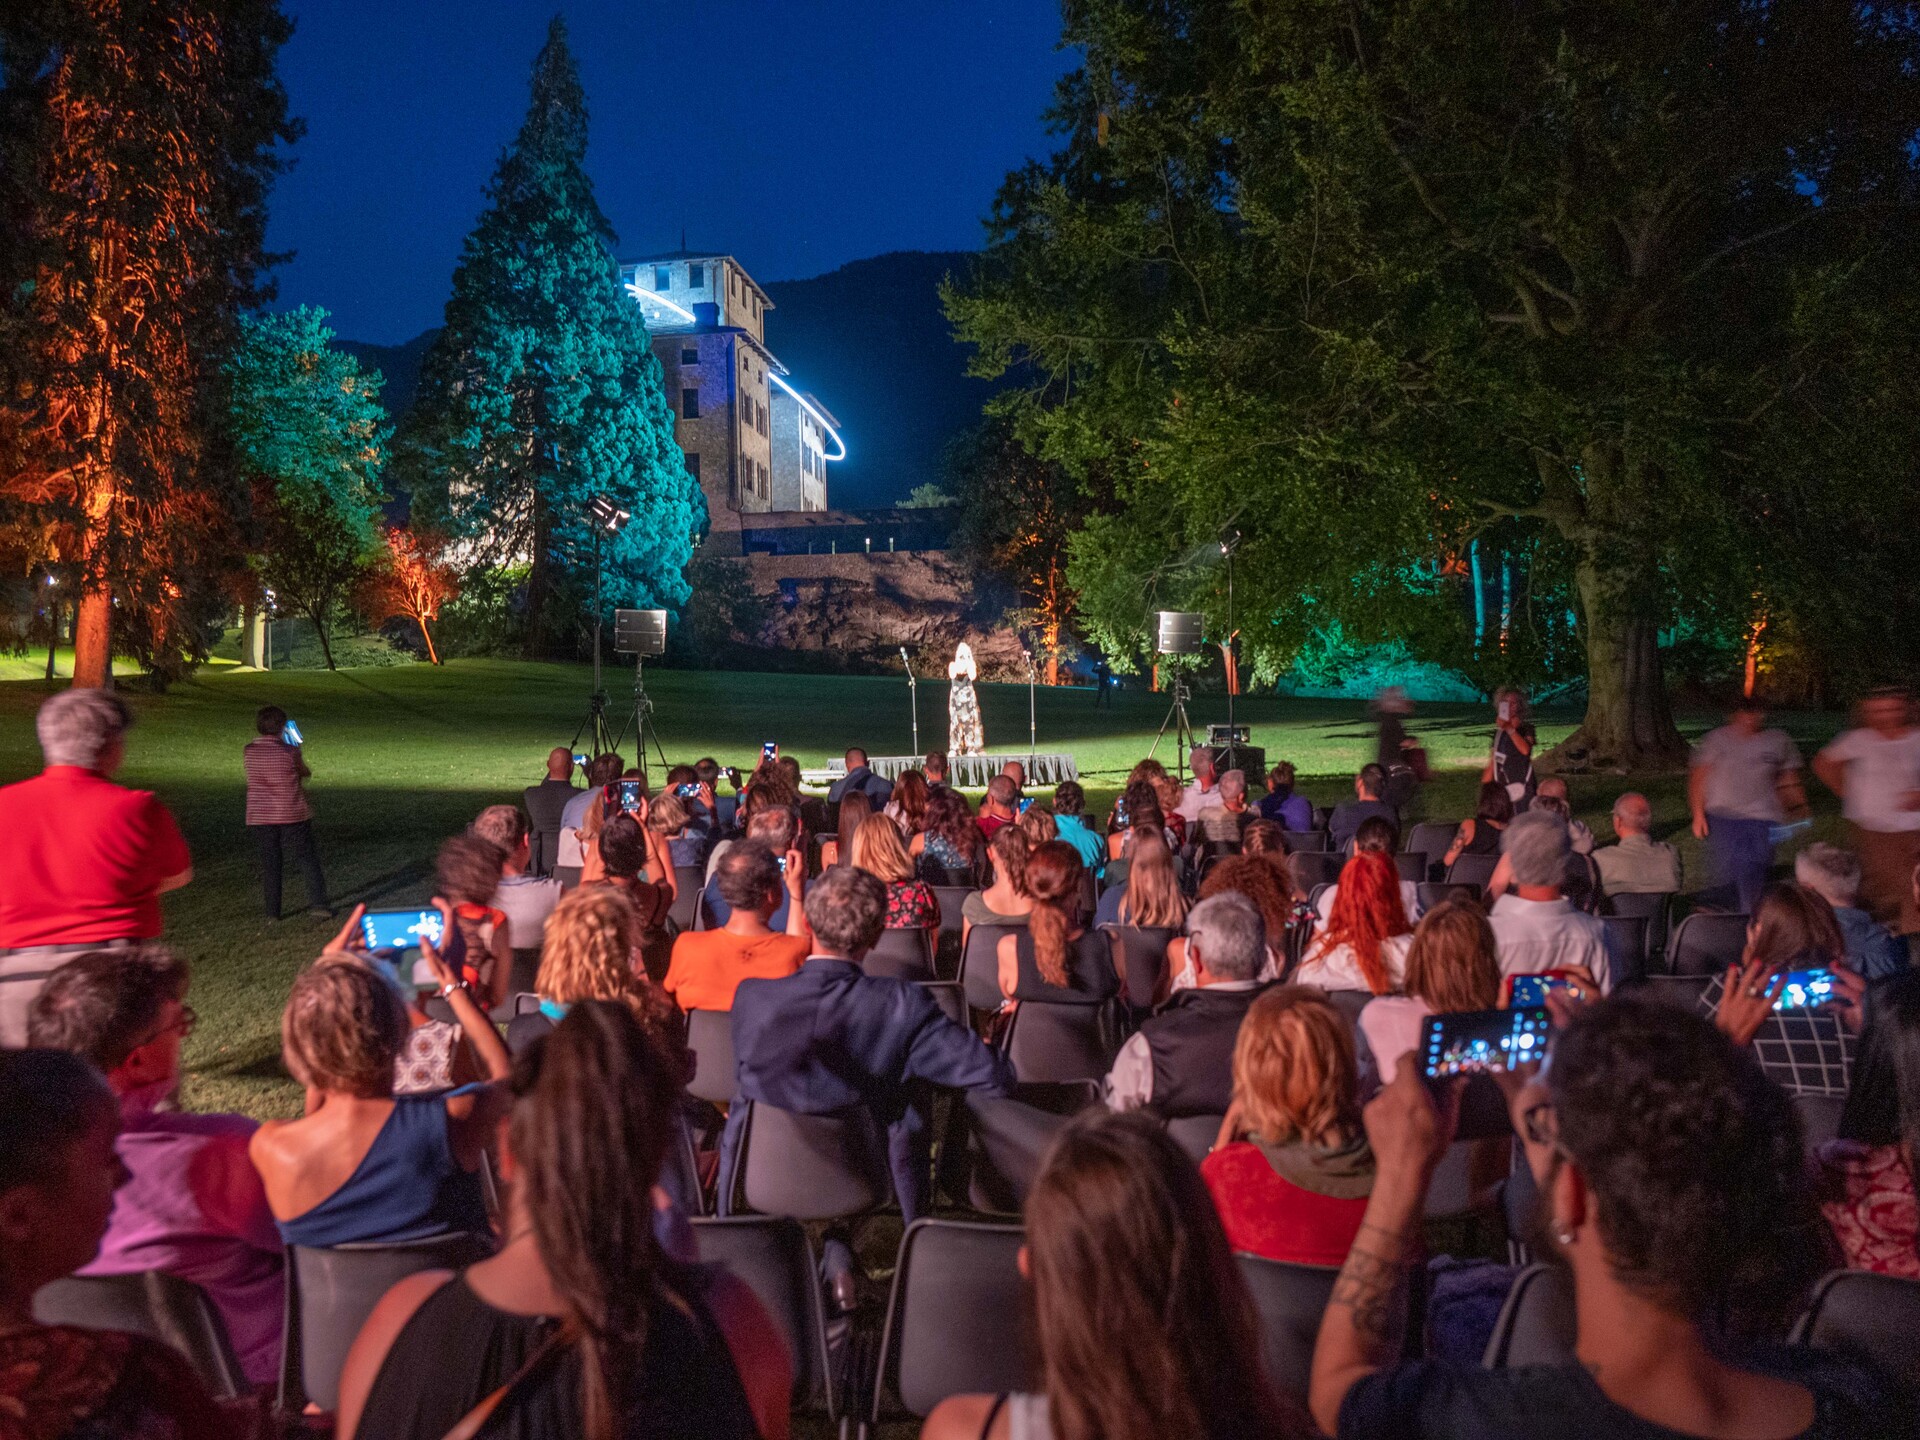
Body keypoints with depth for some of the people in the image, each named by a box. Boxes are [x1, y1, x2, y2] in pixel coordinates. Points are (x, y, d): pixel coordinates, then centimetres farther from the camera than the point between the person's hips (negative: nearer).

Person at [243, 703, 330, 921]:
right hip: (292, 815, -3)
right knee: (306, 858, 8)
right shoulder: (290, 751, -12)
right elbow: (306, 775, 1)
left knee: (269, 864, 9)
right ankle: (318, 902, 6)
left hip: (259, 817, 3)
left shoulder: (249, 751, -2)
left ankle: (273, 911, 11)